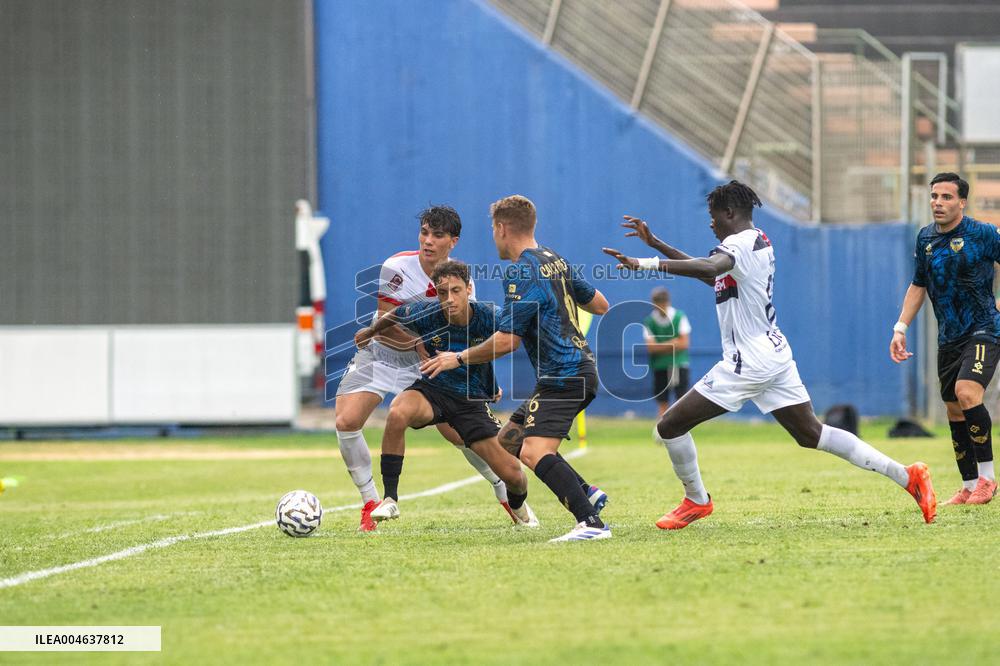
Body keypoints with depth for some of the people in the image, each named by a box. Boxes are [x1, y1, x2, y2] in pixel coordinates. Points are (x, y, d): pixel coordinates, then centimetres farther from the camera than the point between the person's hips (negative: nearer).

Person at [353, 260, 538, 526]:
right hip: (431, 390, -1)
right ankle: (390, 499, -25)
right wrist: (370, 331, 24)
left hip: (472, 399, 1)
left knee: (513, 474, -5)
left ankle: (518, 505, 35)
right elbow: (396, 315, 5)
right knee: (397, 414, -37)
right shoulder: (424, 315, -19)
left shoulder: (489, 317, -21)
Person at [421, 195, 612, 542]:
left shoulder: (522, 273, -15)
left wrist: (459, 359, -7)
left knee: (534, 451, -23)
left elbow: (507, 341, -18)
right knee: (509, 439, 17)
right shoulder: (556, 261, 13)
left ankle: (591, 523, -32)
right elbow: (600, 305, 22)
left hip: (564, 378, -10)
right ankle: (586, 493, 13)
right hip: (578, 368, 10)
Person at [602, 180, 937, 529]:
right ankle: (906, 476, 8)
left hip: (748, 363, -10)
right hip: (776, 354, 10)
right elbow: (710, 274, 25)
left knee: (669, 426, -1)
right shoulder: (760, 241, 14)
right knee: (812, 434, 14)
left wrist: (646, 263, -46)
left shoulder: (740, 243, -16)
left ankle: (696, 501, 14)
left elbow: (708, 268, -38)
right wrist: (656, 244, 22)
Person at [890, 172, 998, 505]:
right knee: (954, 410, 7)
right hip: (949, 337, 6)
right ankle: (969, 487, 17)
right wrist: (901, 327, 11)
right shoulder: (926, 238, 7)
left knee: (967, 393, -25)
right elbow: (918, 286, 18)